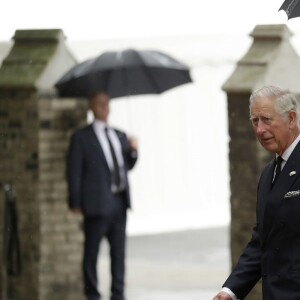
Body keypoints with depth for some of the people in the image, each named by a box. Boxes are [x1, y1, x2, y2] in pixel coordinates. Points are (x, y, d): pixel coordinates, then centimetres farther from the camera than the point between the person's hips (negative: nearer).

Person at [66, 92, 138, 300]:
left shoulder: (119, 136, 17)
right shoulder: (82, 138, 0)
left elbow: (128, 166, 21)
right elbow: (74, 171, -2)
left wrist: (133, 151, 1)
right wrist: (76, 203, -7)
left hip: (119, 202, 5)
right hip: (97, 203, -5)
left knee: (119, 251, 7)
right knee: (92, 251, -1)